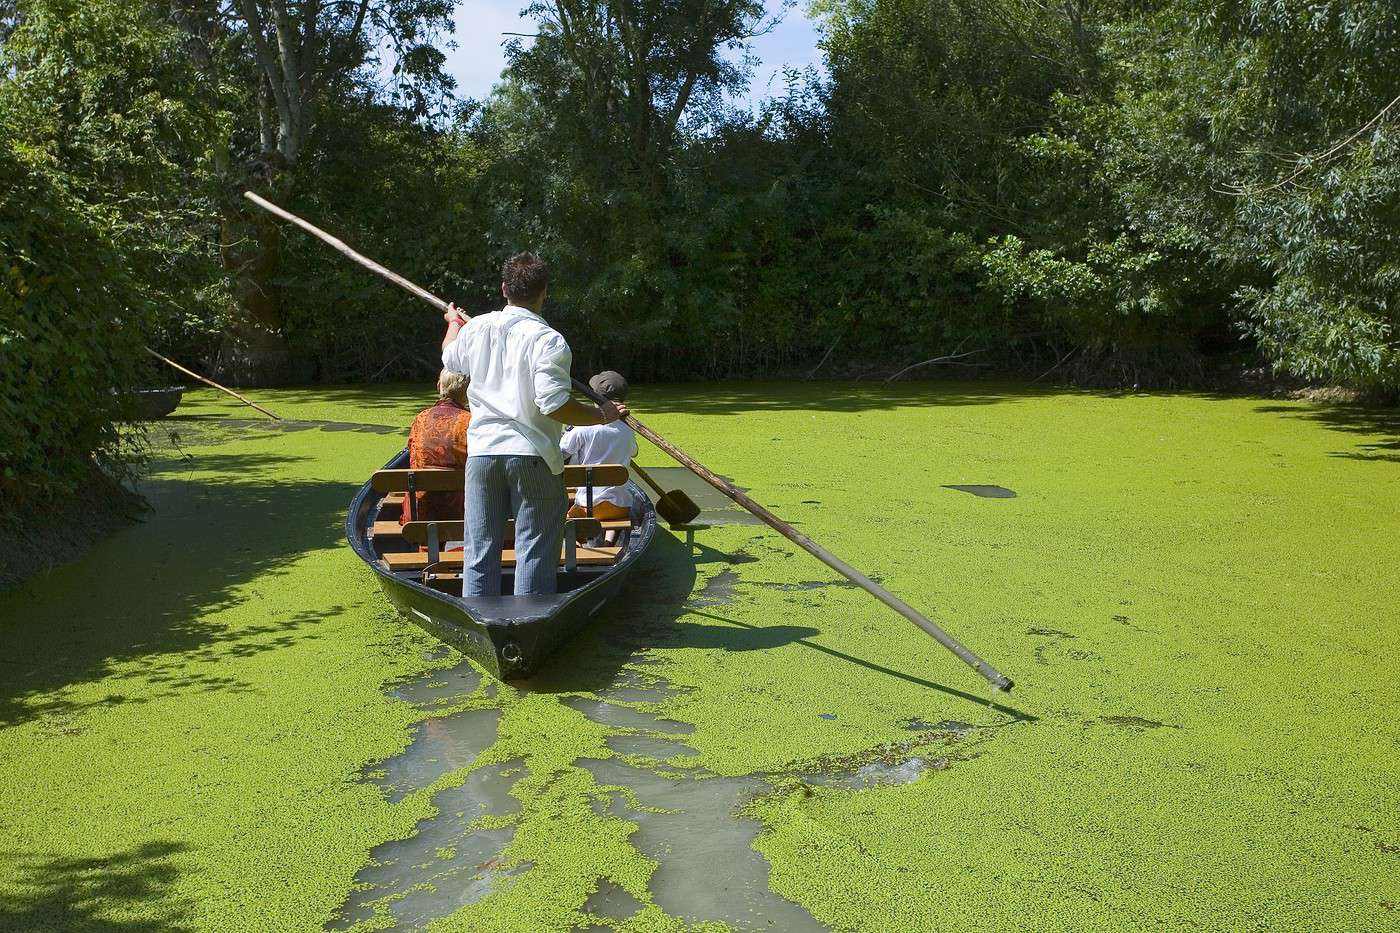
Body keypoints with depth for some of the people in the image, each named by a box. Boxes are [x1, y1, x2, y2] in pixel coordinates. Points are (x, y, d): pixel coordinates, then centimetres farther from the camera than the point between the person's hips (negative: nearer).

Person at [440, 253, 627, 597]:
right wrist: (601, 415, -6)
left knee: (480, 550, 13)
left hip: (482, 452, 5)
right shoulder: (548, 340, -13)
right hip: (532, 455, -5)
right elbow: (553, 404, -20)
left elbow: (450, 360, 28)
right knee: (535, 554, 4)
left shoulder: (475, 328, 6)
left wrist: (453, 323, 47)